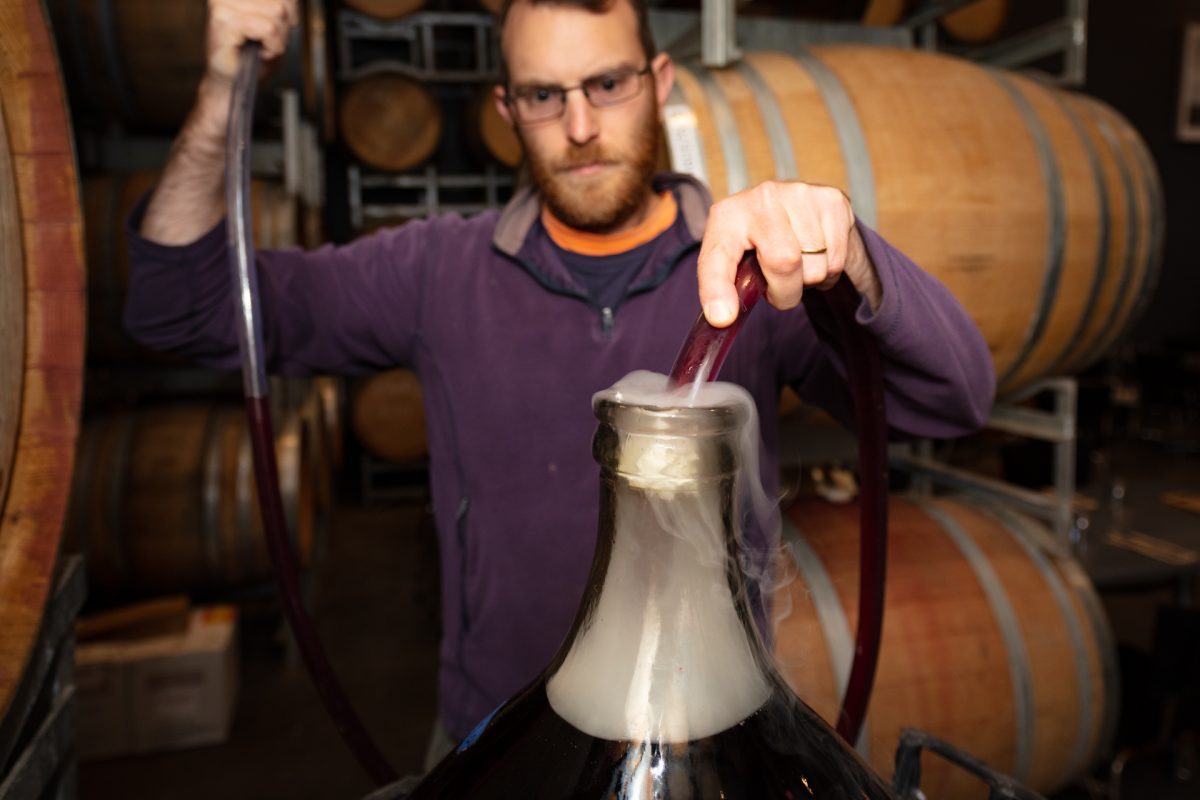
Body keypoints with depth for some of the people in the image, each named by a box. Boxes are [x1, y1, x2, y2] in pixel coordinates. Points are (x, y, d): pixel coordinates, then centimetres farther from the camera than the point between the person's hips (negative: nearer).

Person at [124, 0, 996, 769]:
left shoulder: (752, 271, -10)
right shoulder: (441, 271, -6)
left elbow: (955, 397, -20)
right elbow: (184, 309, -5)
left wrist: (846, 253, -40)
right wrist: (223, 100, -21)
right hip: (497, 738, 1)